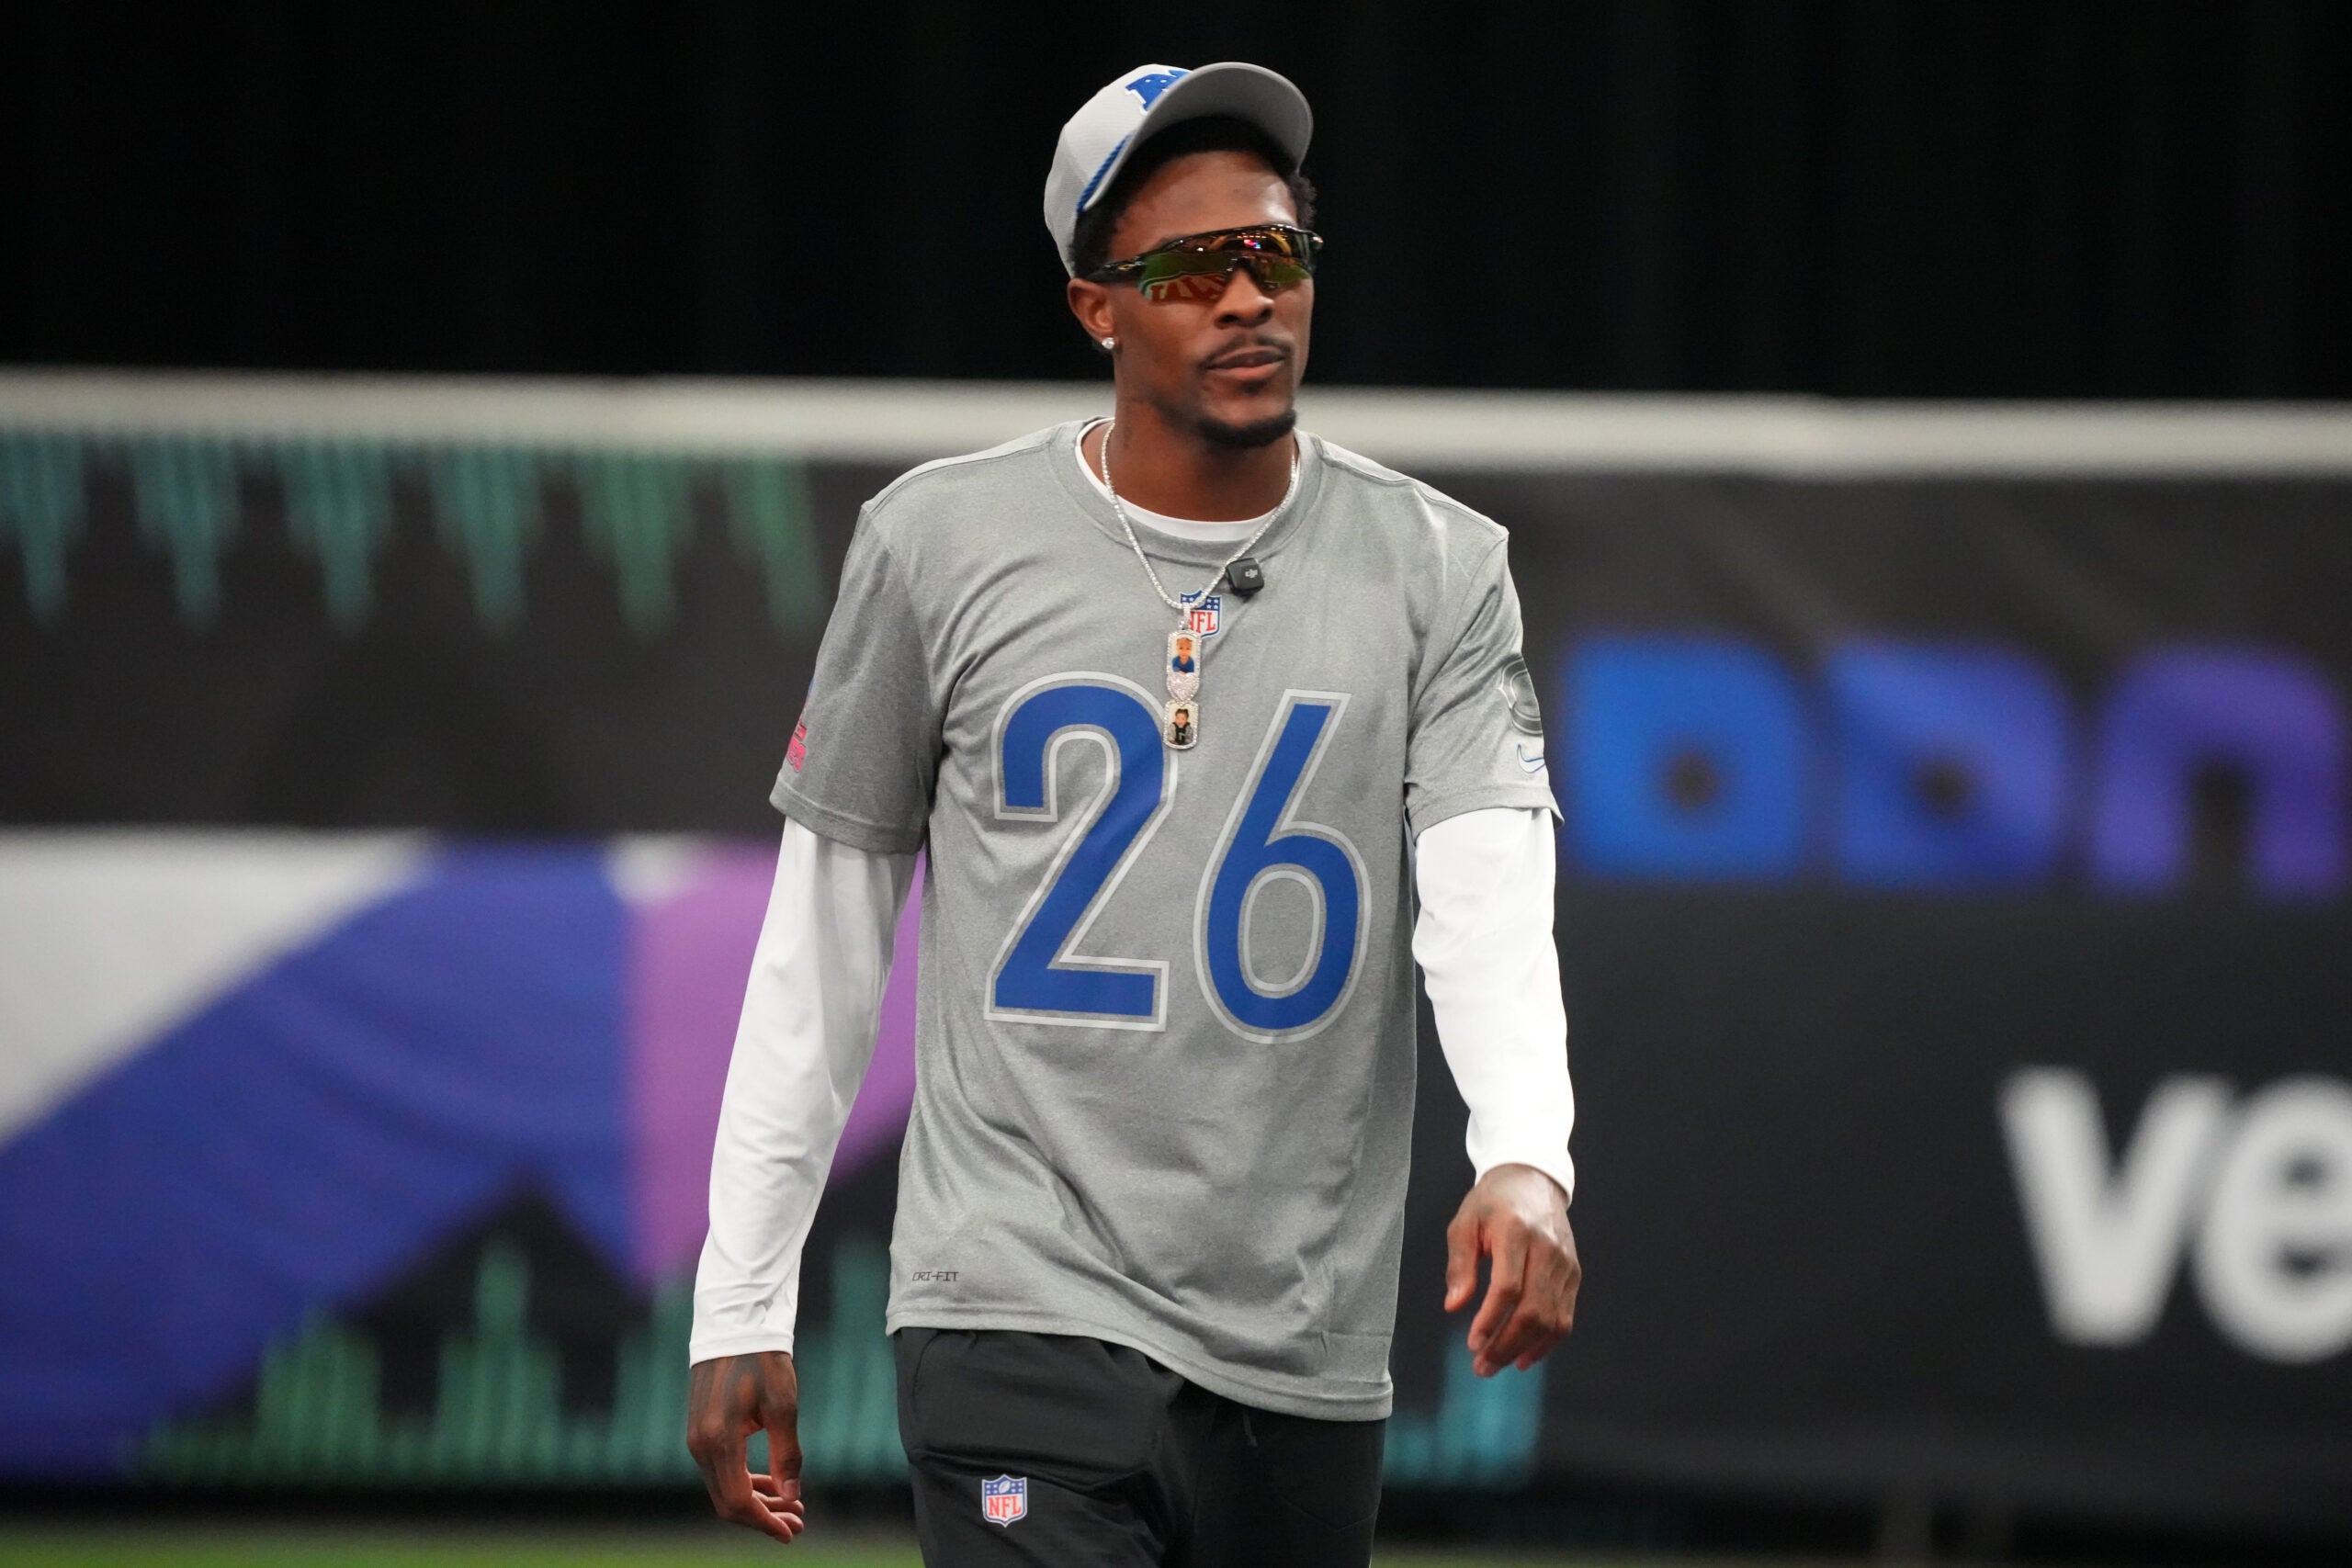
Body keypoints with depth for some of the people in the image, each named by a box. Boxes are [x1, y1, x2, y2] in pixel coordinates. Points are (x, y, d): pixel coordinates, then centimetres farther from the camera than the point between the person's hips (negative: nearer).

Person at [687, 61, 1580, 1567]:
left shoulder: (1436, 570, 4)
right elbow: (825, 935, 7)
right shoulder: (942, 542, 2)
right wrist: (742, 1307, 5)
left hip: (1305, 1368, 2)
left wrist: (1524, 1162, -30)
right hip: (1024, 1317, -2)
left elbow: (1492, 897, -10)